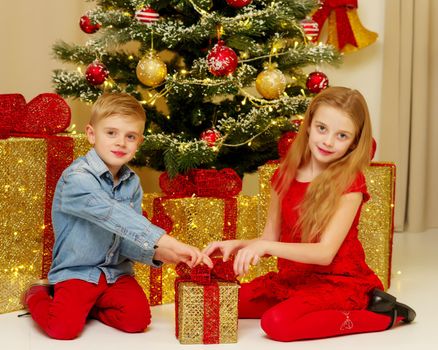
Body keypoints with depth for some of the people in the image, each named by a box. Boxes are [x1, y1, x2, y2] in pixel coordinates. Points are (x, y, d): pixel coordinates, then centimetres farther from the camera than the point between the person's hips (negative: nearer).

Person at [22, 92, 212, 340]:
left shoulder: (132, 183, 4)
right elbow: (114, 216, -34)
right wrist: (167, 242, -41)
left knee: (138, 319, -19)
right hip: (76, 272, -5)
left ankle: (88, 306, 10)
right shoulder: (77, 178, -20)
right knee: (64, 327, -25)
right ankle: (38, 296, 9)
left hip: (117, 271, 5)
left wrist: (156, 254, -22)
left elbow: (128, 237, 0)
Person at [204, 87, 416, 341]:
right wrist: (236, 245, -12)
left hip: (338, 282, -7)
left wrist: (266, 246, -31)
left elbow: (325, 252, -21)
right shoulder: (285, 176, 4)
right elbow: (270, 238, 8)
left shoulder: (350, 183, -13)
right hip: (291, 278, 7)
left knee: (277, 322, -30)